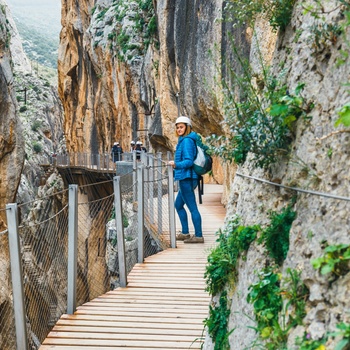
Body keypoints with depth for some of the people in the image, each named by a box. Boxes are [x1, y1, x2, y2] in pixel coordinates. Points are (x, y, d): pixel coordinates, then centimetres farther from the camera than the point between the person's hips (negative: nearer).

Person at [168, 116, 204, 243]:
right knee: (178, 205, 19)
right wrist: (176, 164, 26)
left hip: (186, 178, -11)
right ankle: (185, 233, 25)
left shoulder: (187, 141, -14)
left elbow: (189, 161, -21)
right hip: (185, 178, 11)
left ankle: (198, 236, -3)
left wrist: (176, 164, -34)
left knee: (192, 207, -7)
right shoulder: (183, 140, 17)